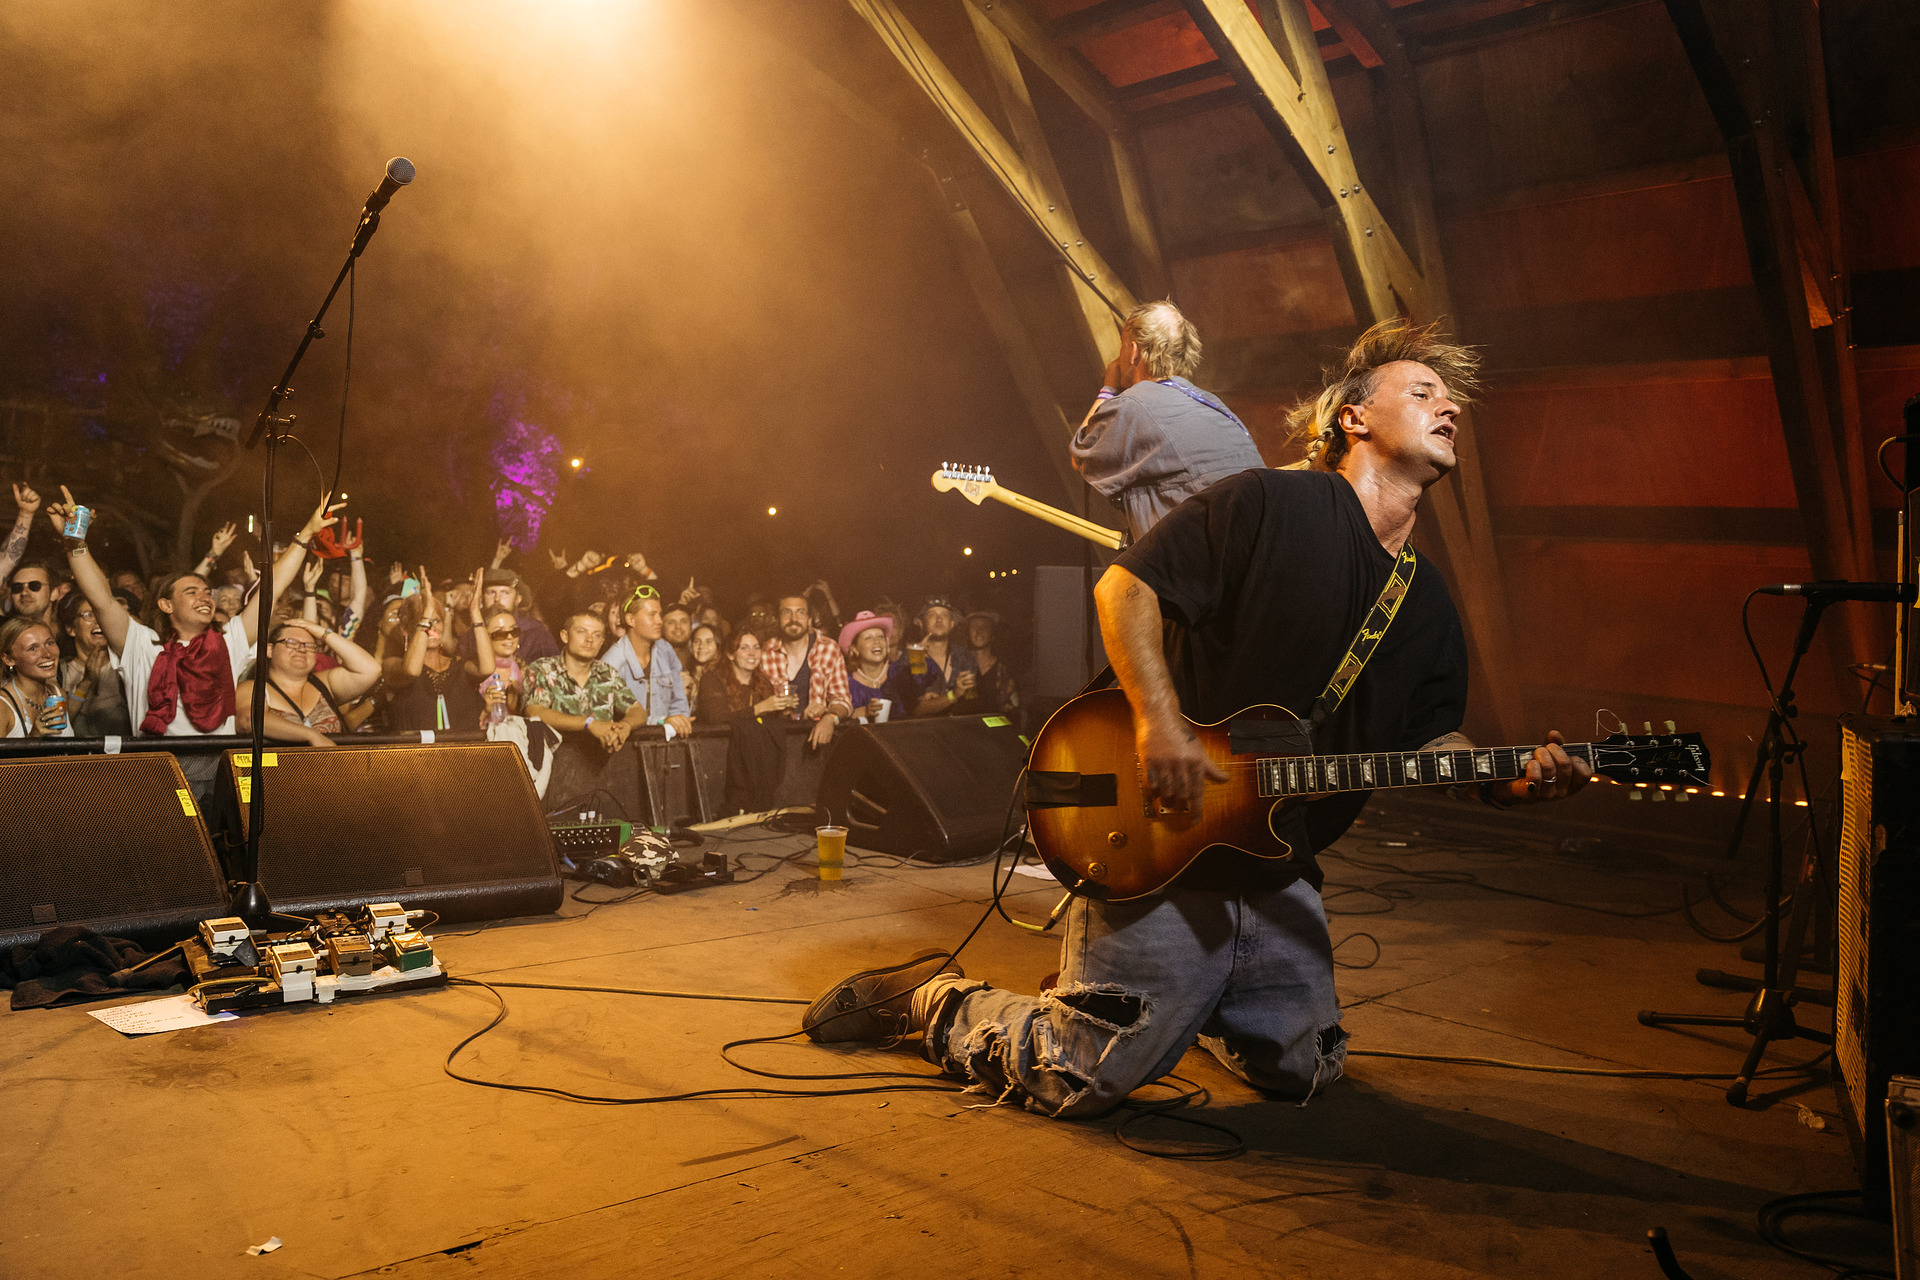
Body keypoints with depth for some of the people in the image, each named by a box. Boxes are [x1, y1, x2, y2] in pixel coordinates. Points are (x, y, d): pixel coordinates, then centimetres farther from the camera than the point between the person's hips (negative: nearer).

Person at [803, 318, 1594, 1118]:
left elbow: (1434, 736, 11)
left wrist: (1509, 782, -10)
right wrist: (1158, 720, -24)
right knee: (1083, 1080, -5)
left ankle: (1182, 998, 38)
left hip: (1278, 873, 7)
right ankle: (933, 999, 19)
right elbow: (1125, 585, -13)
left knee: (1302, 1071, 15)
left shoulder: (1427, 607, 11)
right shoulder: (1270, 506, -11)